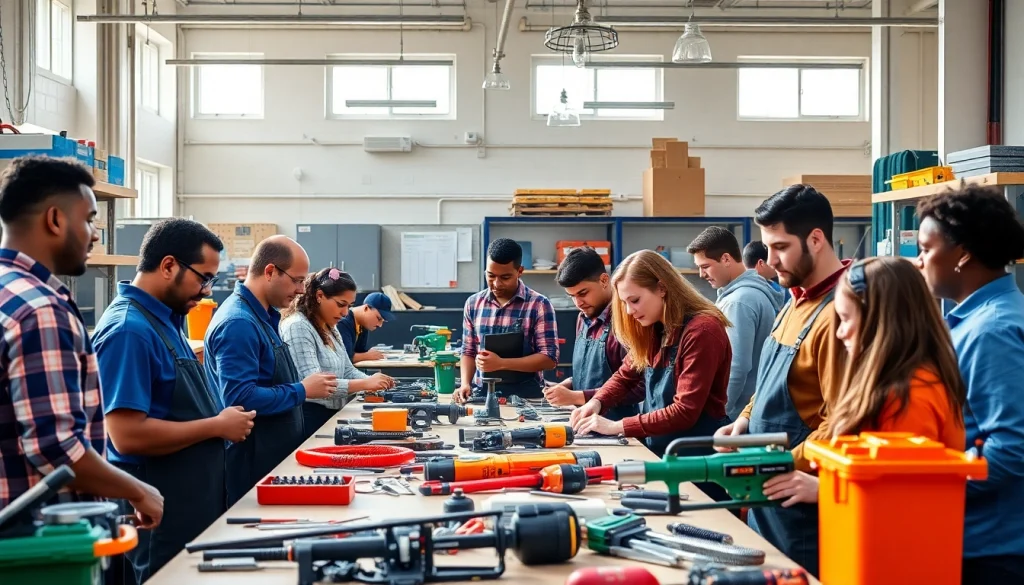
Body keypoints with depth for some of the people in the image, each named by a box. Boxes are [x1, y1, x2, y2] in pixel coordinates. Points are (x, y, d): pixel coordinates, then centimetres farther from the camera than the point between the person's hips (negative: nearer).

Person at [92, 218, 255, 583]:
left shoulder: (163, 319, 9)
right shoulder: (130, 328, -20)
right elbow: (128, 435, -27)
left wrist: (221, 419, 3)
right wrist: (218, 426, -17)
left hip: (194, 501, 10)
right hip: (163, 513, -10)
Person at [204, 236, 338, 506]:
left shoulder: (262, 316, 11)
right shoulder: (238, 324, -20)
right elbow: (241, 399, -28)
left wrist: (304, 385, 9)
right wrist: (303, 390, -19)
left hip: (275, 456, 10)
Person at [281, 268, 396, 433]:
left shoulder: (330, 328, 13)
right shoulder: (298, 327, -18)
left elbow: (347, 370, 14)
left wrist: (373, 381, -6)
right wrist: (365, 384, -28)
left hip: (332, 416, 9)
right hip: (309, 418, -9)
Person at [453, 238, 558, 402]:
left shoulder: (539, 304, -3)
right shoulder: (473, 303, 10)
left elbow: (549, 358, -7)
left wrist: (501, 363, -15)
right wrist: (465, 384, -2)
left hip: (524, 395, -3)